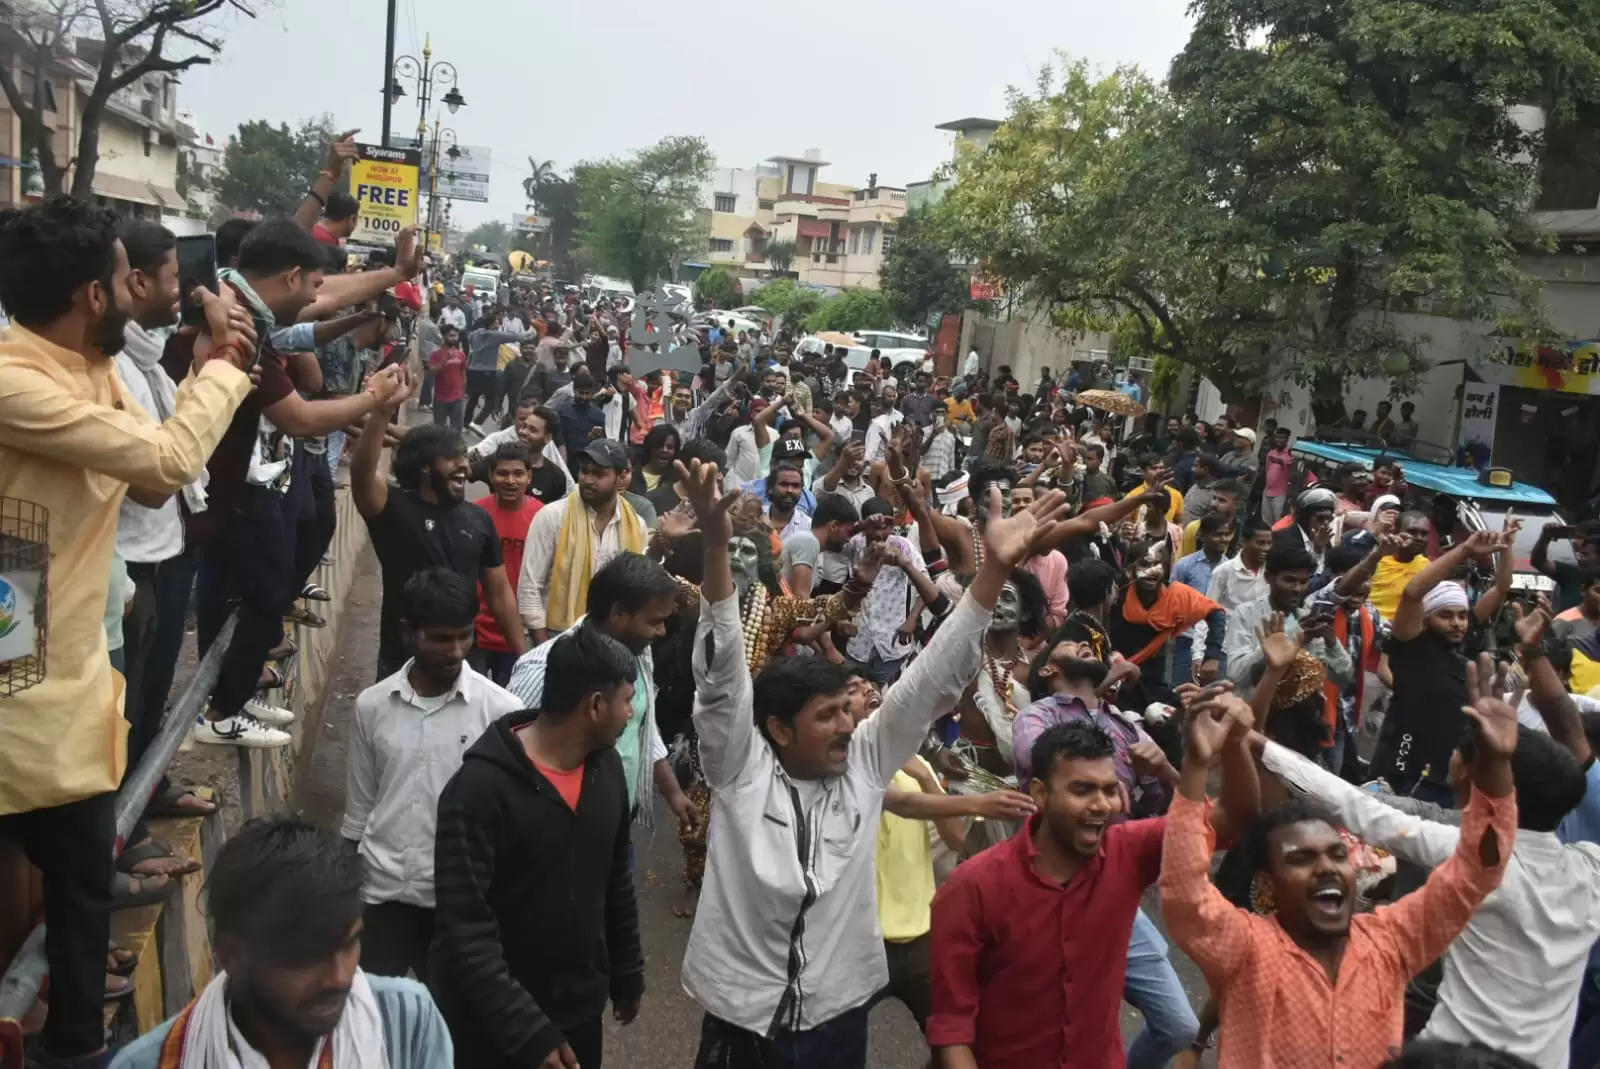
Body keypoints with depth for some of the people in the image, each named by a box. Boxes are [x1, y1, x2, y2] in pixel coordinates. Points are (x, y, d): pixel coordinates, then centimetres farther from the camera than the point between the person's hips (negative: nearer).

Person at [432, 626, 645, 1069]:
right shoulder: (479, 788, -22)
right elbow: (465, 930, -23)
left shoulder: (607, 768, -1)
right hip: (495, 1025, -5)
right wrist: (528, 1032, -27)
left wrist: (627, 975, 17)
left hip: (581, 1010, 6)